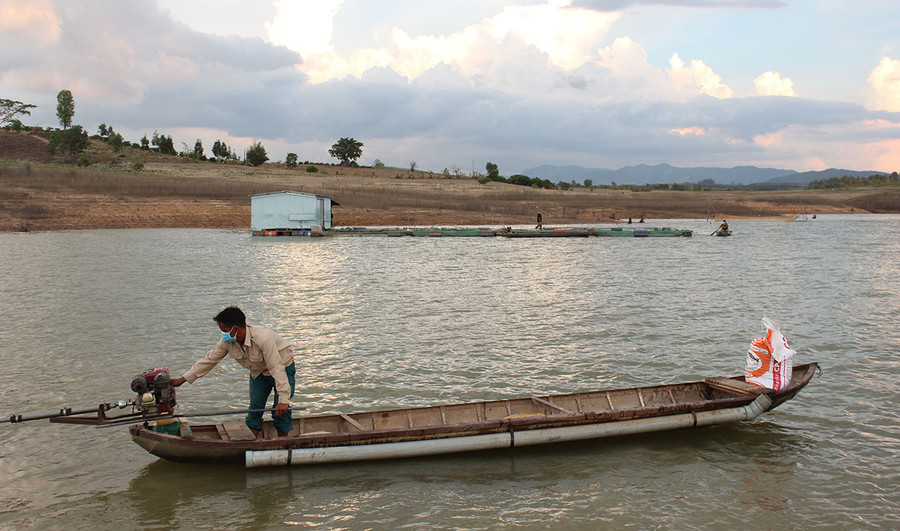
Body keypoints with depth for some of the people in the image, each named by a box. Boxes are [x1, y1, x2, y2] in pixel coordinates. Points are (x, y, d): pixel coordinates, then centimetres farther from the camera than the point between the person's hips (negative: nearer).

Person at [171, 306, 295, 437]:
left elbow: (277, 369, -38)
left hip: (283, 367, -6)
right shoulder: (227, 341, -16)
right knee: (255, 408, 1)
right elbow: (209, 360, -5)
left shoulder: (263, 339, -37)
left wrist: (283, 400, -41)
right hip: (258, 372, 6)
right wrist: (183, 379, -4)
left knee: (281, 411, -8)